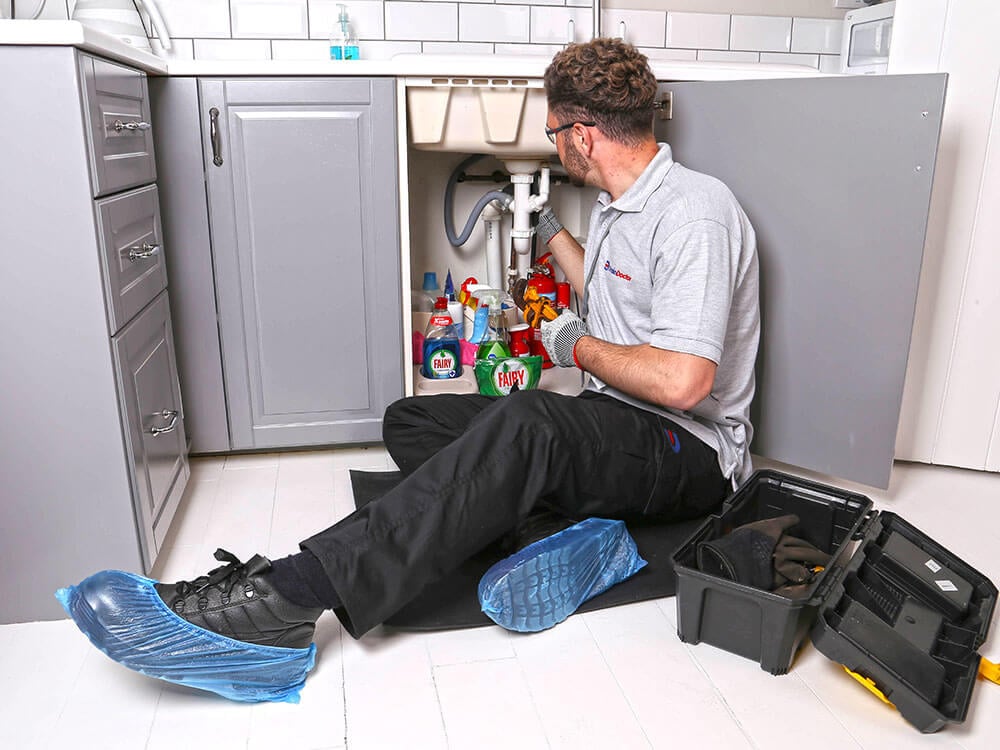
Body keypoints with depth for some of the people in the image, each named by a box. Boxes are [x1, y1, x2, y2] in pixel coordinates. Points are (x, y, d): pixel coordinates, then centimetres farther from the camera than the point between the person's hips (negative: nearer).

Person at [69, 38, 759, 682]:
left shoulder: (692, 214, -18)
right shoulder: (618, 206, 14)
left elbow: (681, 382, -29)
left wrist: (578, 346, -12)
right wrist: (549, 228, 39)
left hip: (691, 453, -9)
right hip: (612, 429, 9)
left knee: (526, 423, -41)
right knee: (410, 421, -1)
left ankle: (290, 595, -43)